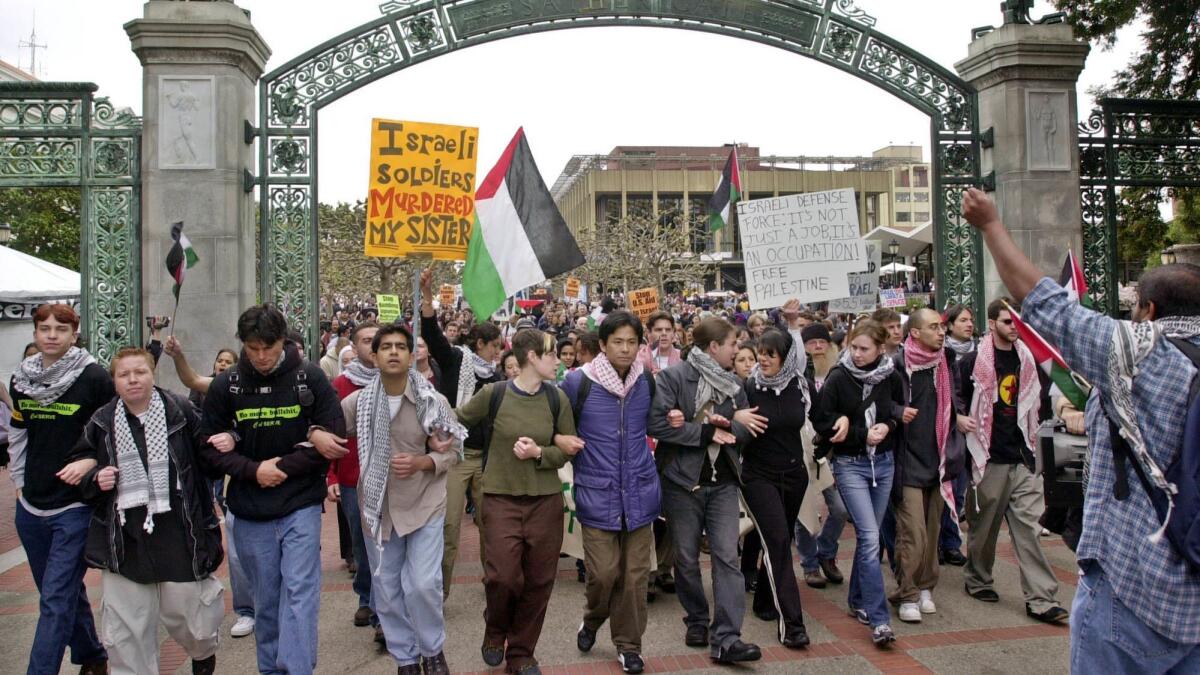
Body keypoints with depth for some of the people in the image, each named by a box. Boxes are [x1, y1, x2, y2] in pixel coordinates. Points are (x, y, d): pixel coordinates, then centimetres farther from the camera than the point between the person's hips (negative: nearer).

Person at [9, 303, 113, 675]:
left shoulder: (94, 377, -11)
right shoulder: (21, 379, 6)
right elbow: (17, 434, 19)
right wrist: (19, 481, 15)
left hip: (75, 506, -6)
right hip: (31, 505, 6)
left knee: (56, 599, -6)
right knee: (66, 591, 17)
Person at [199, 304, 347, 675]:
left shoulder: (310, 377, -6)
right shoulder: (225, 385, -1)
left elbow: (332, 438, -7)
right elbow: (210, 446, 3)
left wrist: (283, 467, -12)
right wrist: (253, 470, -12)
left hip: (301, 506, -2)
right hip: (250, 512, 2)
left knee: (299, 592, -6)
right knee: (265, 599, 13)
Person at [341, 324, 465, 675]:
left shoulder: (434, 401, -10)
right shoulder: (357, 401, -6)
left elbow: (452, 450, -3)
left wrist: (422, 463, -21)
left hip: (424, 503, -2)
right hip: (377, 505, 3)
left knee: (423, 584, -8)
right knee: (386, 588, 11)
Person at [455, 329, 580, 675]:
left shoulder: (557, 397, -1)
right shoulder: (493, 393, -7)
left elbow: (569, 450, 2)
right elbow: (457, 420, 9)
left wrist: (538, 453, -14)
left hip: (546, 500, 3)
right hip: (501, 498, -2)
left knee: (538, 581, 6)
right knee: (503, 576, -9)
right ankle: (495, 631, 24)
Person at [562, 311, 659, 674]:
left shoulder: (647, 380, 2)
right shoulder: (578, 382, -9)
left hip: (639, 492, 3)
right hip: (598, 494, -3)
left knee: (635, 576, 7)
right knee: (603, 573, -3)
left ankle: (628, 645, 25)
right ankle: (592, 620, 29)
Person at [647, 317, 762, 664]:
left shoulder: (734, 383, 10)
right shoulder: (673, 377, -8)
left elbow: (745, 431, 8)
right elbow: (656, 423, -18)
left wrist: (726, 425, -14)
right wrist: (706, 432, -16)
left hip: (723, 482, 4)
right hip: (682, 480, -4)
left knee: (727, 557, -5)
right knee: (687, 558, 8)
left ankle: (725, 638, -4)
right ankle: (697, 623, 27)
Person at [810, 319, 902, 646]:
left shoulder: (891, 377, -1)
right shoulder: (838, 378, -11)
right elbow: (821, 421, -12)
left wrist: (888, 426, -8)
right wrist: (863, 434, -15)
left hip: (883, 462, 4)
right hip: (850, 464, -4)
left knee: (868, 536, 12)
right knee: (870, 537, -11)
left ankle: (859, 602, 29)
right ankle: (879, 619, -7)